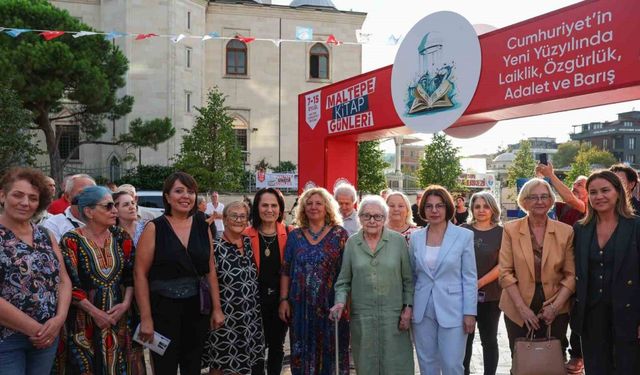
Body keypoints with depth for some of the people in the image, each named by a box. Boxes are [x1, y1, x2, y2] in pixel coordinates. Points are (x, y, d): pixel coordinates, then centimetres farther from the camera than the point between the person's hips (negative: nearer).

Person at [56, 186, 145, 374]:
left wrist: (125, 303, -10)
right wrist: (94, 312, -15)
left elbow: (132, 275, 5)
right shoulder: (71, 240, -7)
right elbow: (68, 284, -10)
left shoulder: (122, 237, 5)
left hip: (121, 317, 3)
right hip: (85, 321, -3)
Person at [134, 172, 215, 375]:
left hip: (197, 308, 4)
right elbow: (140, 274, -8)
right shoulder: (154, 228, -6)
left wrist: (216, 308, 6)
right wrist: (146, 318, -13)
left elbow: (210, 270, 9)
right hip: (163, 308, -3)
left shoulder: (203, 227, 4)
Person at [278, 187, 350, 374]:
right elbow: (286, 271, 7)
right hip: (300, 306, 2)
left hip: (331, 306, -2)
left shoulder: (340, 235, 0)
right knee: (302, 352, 10)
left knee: (331, 351, 5)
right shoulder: (295, 236, 7)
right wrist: (283, 300, 0)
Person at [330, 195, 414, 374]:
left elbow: (408, 279, 4)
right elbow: (344, 281, 7)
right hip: (362, 317, 1)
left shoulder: (398, 240, 0)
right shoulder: (352, 243, 3)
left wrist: (408, 308, -1)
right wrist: (340, 302, -8)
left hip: (393, 316, -1)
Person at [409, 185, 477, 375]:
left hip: (452, 310, -3)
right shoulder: (415, 237, 4)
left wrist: (470, 312, -7)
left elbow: (469, 278, -4)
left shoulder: (464, 235, -4)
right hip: (422, 311, 3)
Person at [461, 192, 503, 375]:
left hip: (490, 295, -1)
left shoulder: (501, 232, -1)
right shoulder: (463, 230, 4)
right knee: (465, 338, 8)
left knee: (489, 339, 10)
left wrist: (479, 283, -15)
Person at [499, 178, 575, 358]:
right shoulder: (510, 229, -3)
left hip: (555, 311, 1)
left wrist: (556, 306, -11)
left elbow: (571, 274, 0)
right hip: (518, 310, 0)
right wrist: (522, 308, -11)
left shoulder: (566, 231, -1)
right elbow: (505, 272, -5)